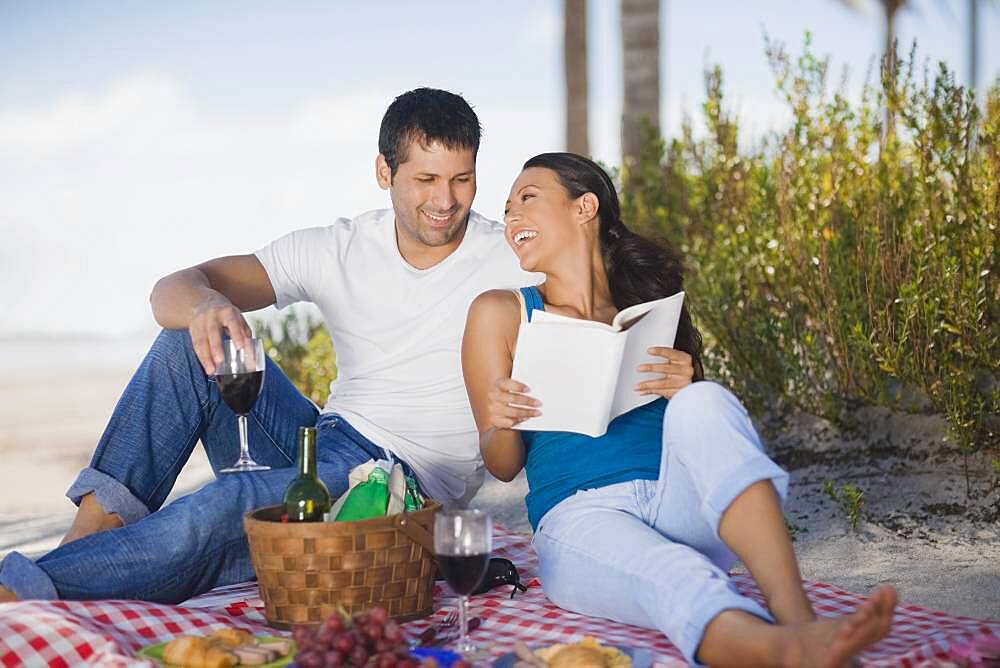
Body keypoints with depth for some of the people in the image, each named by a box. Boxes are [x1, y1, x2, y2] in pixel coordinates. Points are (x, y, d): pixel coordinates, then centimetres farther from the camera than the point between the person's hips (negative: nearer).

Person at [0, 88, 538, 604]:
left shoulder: (506, 257, -5)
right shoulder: (338, 249, 2)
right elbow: (171, 290, -6)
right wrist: (205, 303, -31)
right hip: (323, 440, 5)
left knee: (226, 505, -33)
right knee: (192, 339, -12)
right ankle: (99, 522, -19)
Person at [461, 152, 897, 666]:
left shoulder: (649, 301, 17)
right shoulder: (499, 314, 11)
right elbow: (503, 467, 12)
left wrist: (688, 395, -6)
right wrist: (500, 424, -12)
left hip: (678, 505, 3)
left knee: (704, 400, -29)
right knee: (675, 576, -37)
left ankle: (797, 618, -47)